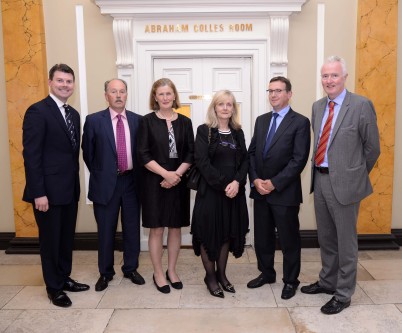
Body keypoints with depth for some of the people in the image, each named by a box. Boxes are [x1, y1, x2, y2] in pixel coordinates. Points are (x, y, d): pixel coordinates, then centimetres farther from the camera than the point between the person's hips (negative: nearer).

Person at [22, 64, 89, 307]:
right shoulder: (37, 111, -12)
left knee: (67, 237, 18)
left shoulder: (74, 114, 11)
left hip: (70, 189, 7)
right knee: (51, 239, 8)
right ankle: (54, 287, 24)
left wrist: (76, 184, 11)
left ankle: (65, 278, 35)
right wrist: (38, 193, -19)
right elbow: (31, 155, -16)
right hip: (49, 191, -7)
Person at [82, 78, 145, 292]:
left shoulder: (137, 120, 3)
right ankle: (105, 273, 27)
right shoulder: (94, 120, -4)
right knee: (106, 231, 10)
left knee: (132, 229, 12)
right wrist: (99, 175, 5)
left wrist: (137, 175, 6)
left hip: (131, 181, 2)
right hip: (105, 183, -2)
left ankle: (130, 269, 30)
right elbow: (88, 153, 3)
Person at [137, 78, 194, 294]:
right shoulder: (147, 121, -1)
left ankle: (172, 270, 26)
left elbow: (191, 153, 3)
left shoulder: (184, 122, 6)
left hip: (178, 182, 3)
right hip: (155, 182, -2)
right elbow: (143, 155, -7)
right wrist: (165, 174, -16)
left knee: (175, 227, 10)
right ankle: (158, 273, 18)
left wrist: (177, 174, -12)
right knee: (156, 229, 4)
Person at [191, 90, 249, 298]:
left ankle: (221, 274, 27)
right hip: (210, 190, -4)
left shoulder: (237, 133, 10)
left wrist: (237, 182, -13)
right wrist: (223, 185, -17)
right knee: (209, 232, 3)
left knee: (228, 232, 12)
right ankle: (210, 276, 19)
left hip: (234, 191, 5)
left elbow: (244, 161, 5)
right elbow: (202, 162, -12)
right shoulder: (204, 131, -4)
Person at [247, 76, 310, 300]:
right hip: (260, 191, 6)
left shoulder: (300, 122, -6)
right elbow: (252, 153, 10)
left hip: (285, 192, -5)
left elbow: (299, 159, -14)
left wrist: (274, 183, -16)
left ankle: (291, 280, 26)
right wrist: (255, 180, -6)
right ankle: (266, 273, 35)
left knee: (289, 239, 8)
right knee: (262, 237, 15)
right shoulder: (261, 120, 12)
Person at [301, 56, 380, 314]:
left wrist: (356, 175, 3)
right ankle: (327, 281, 40)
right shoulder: (318, 106, 8)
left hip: (344, 182, -6)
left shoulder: (361, 105, -11)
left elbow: (372, 147, -5)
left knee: (345, 241, 8)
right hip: (320, 179, 6)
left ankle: (343, 294, 24)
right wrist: (319, 172, 10)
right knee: (326, 237, 20)